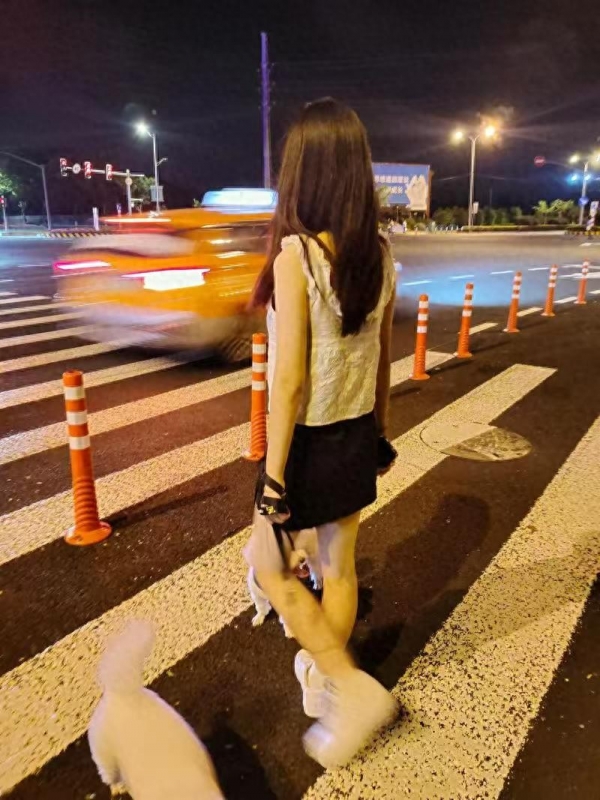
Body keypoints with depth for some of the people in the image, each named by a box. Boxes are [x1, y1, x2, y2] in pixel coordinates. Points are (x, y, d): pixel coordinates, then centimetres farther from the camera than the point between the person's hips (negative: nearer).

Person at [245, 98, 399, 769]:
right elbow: (383, 359, 8)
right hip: (358, 436, 7)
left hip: (312, 440, -6)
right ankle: (324, 675, 43)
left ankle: (352, 686, 17)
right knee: (339, 568, 21)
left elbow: (289, 378, -21)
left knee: (268, 565, 16)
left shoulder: (295, 253, -20)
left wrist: (274, 477, -14)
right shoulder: (379, 254, 0)